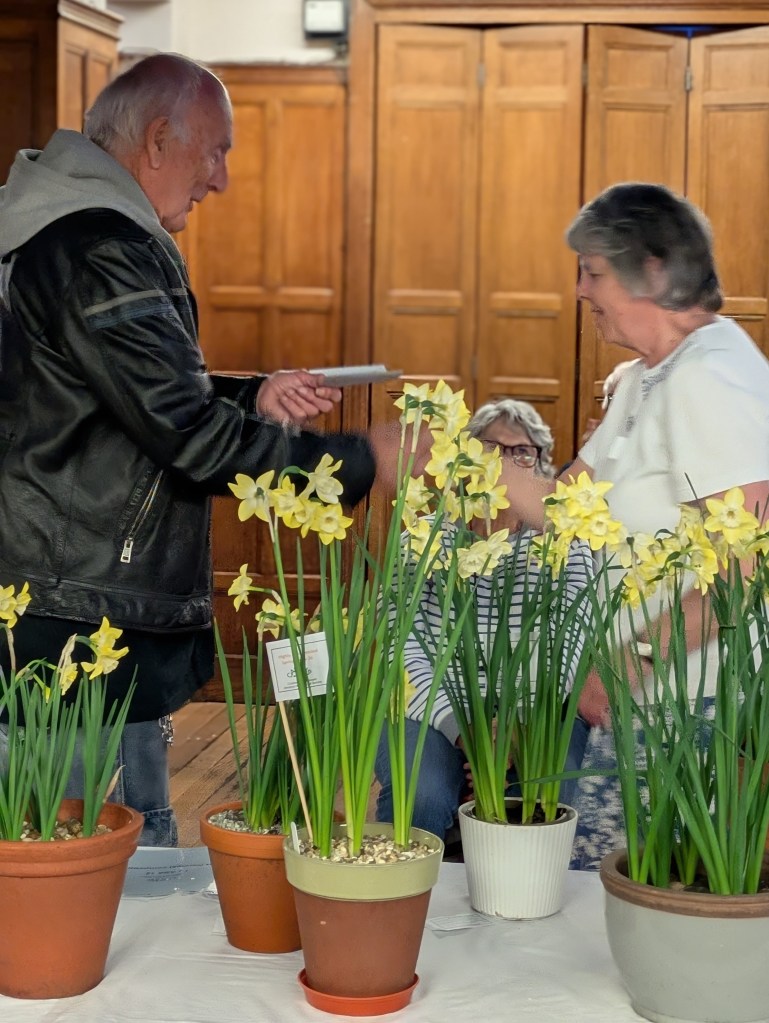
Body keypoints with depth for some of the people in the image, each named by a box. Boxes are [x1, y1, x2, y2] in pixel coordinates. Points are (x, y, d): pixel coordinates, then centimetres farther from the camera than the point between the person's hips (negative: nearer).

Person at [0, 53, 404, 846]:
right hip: (83, 634, -11)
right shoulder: (98, 252, -18)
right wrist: (362, 461, -12)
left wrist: (253, 396, 10)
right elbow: (191, 436, -21)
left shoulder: (69, 235, 17)